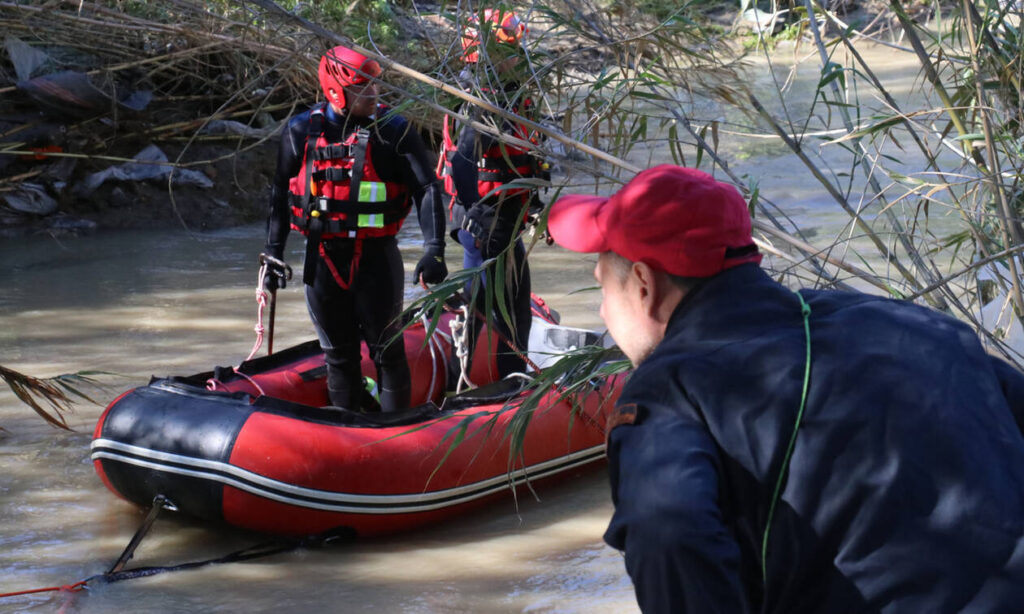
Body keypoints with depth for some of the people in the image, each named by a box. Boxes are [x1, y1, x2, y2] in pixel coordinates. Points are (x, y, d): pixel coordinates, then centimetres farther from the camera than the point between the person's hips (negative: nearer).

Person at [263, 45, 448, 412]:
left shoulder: (393, 131, -7)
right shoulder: (302, 132, 1)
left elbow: (426, 190, -10)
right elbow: (281, 194, 12)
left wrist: (434, 251, -21)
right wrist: (273, 253, 10)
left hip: (377, 258, -2)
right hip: (323, 258, 2)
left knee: (387, 350, 4)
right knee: (338, 355, 12)